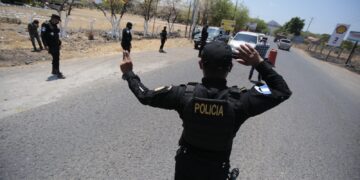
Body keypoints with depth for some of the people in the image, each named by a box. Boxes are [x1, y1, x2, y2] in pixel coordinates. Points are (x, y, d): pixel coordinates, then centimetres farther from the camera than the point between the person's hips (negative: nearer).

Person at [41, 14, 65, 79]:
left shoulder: (55, 26, 15)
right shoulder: (46, 25, -11)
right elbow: (43, 35, -15)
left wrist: (59, 43, 16)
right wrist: (46, 45, -20)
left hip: (56, 45, 9)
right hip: (51, 45, -9)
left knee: (56, 58, 15)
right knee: (56, 59, -13)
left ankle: (54, 71, 29)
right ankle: (58, 73, -11)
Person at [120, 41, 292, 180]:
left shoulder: (184, 94, -25)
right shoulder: (240, 100, -28)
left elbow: (145, 95, -13)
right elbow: (283, 91, -14)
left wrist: (128, 73, 2)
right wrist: (259, 62, -19)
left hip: (186, 163, 1)